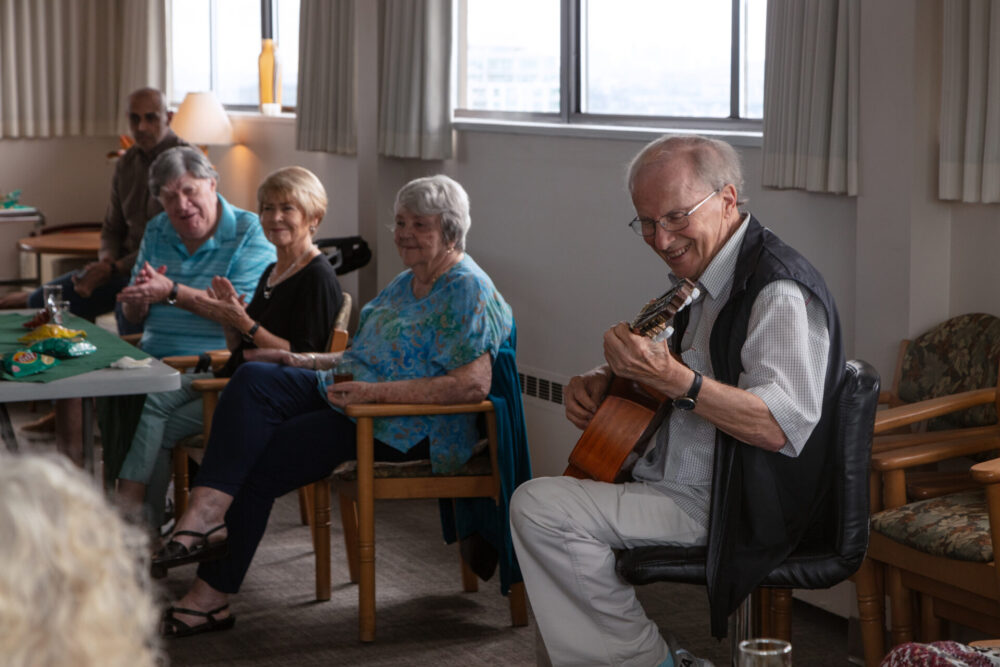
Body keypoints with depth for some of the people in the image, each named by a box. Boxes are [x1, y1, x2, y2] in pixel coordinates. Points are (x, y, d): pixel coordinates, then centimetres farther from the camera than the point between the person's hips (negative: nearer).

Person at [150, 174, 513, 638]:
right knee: (253, 378, -15)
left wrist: (374, 391, -24)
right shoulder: (407, 283, 19)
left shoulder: (468, 292, -11)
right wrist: (309, 361, 10)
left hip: (413, 426, -9)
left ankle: (212, 595, -9)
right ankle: (209, 510, -30)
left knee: (262, 462, -17)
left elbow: (473, 383, -22)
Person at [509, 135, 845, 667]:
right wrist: (603, 381, 5)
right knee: (535, 502, 20)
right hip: (670, 480, 11)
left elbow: (783, 427, -31)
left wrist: (674, 380, -39)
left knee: (538, 506, -20)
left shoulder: (779, 291, -21)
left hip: (719, 503, -11)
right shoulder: (699, 277, 12)